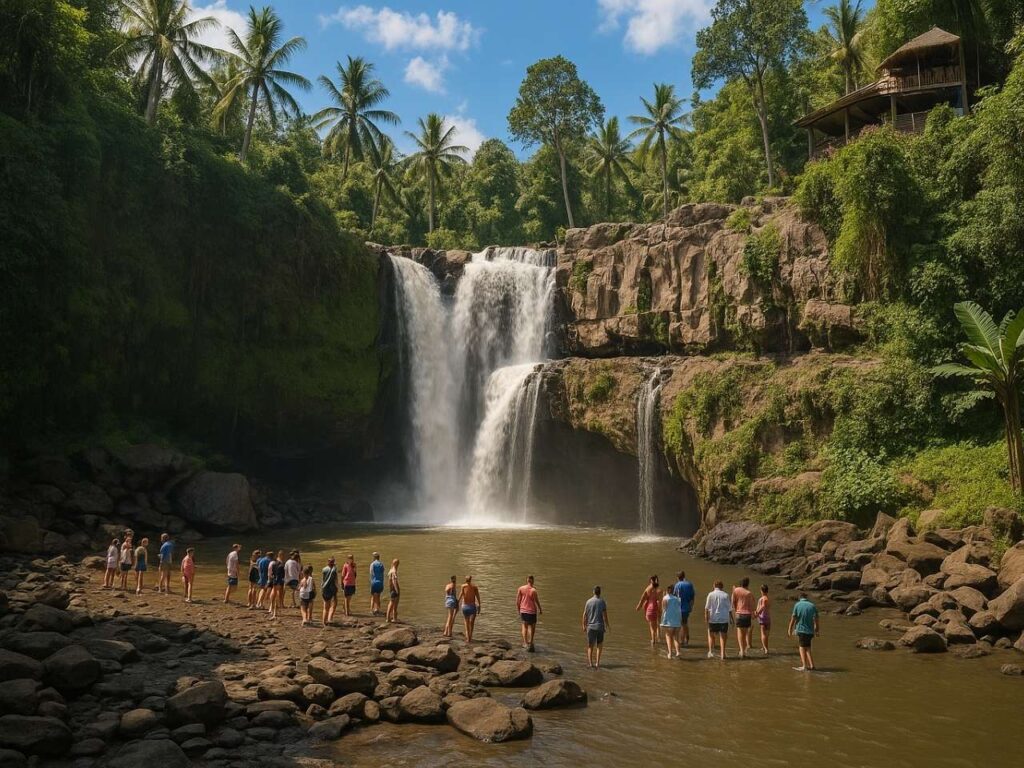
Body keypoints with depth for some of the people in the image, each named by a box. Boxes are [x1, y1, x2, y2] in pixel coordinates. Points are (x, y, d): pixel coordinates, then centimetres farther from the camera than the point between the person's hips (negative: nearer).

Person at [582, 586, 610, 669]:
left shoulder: (588, 602, 0)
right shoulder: (602, 602, -5)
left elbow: (585, 615, 1)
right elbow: (605, 615, -6)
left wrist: (584, 626, 10)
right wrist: (607, 625, 6)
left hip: (590, 627, 1)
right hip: (600, 626, -1)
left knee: (590, 646, 11)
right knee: (599, 646, 10)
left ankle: (590, 663, 4)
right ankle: (597, 663, 0)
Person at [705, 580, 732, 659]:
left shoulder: (711, 594, -1)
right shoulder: (726, 595, 4)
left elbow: (707, 608, -6)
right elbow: (729, 608, 5)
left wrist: (706, 617, -2)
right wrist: (731, 618, 13)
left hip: (713, 618, -1)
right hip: (724, 619, 1)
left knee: (711, 635, 13)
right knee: (723, 636, 7)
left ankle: (711, 651, 0)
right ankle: (723, 653, 0)